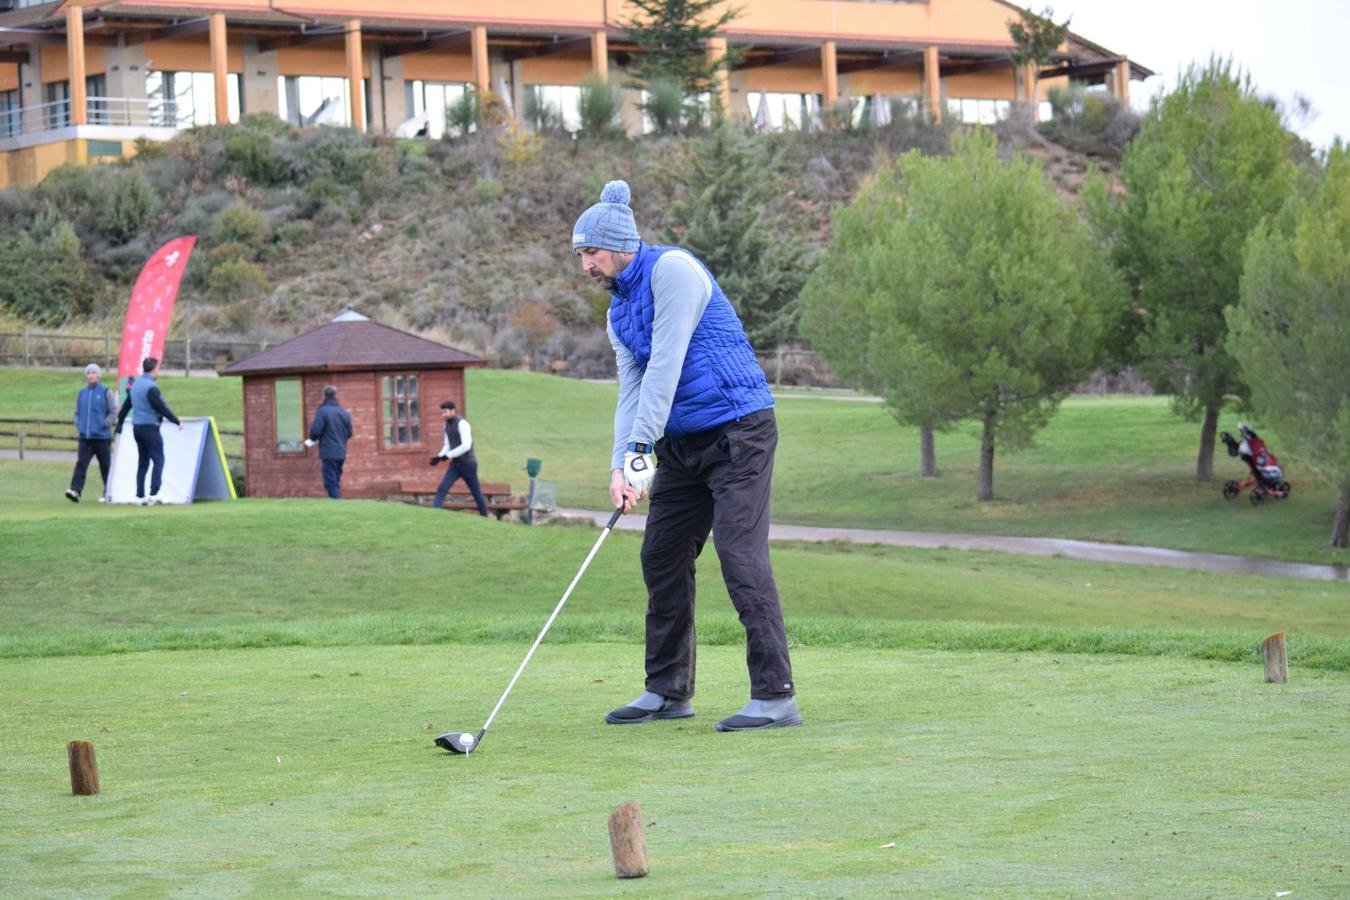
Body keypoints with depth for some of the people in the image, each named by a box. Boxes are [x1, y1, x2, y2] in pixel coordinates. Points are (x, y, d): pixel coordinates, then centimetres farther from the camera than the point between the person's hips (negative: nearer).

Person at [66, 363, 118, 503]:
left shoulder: (106, 392, -2)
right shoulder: (82, 393, 12)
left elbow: (114, 413, -3)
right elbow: (77, 412, 22)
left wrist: (104, 425, -12)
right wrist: (78, 425, 6)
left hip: (102, 437, -3)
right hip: (85, 437, 3)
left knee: (105, 466, 5)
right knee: (81, 463, -11)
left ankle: (108, 493, 15)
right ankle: (75, 490, -21)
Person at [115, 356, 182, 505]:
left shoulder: (135, 384, 11)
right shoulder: (151, 387, -15)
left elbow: (126, 405, 18)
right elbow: (162, 408, -16)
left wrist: (119, 423, 27)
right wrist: (177, 422, -7)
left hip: (137, 427, 8)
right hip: (150, 427, -8)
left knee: (142, 462, 12)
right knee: (158, 460, -6)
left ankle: (140, 496, 10)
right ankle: (154, 494, -15)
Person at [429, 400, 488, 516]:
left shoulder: (462, 423, -18)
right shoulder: (447, 424, 8)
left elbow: (466, 446, -28)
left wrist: (447, 455, -24)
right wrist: (439, 457, -3)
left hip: (467, 463, -7)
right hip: (455, 464, 7)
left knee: (476, 493, 7)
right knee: (442, 489, -10)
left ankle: (484, 517, 22)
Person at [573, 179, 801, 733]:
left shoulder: (672, 270, -13)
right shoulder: (618, 310, 14)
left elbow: (665, 366, -19)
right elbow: (631, 390, 6)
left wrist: (642, 449, -21)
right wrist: (620, 467, -9)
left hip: (736, 431, -9)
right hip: (682, 445, 9)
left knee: (741, 557, -15)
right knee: (662, 558, 8)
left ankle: (776, 696, -16)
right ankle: (668, 691, 18)